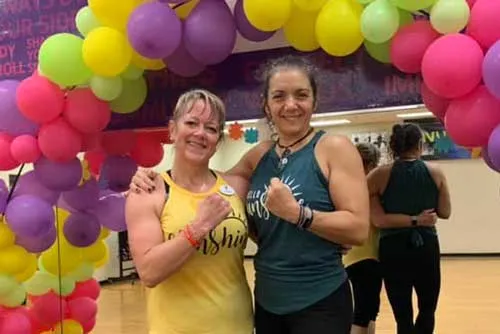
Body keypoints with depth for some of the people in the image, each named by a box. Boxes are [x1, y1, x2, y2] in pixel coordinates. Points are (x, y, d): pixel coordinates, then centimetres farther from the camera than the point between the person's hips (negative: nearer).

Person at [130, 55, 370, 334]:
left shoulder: (334, 148, -9)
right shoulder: (260, 155, 7)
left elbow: (359, 229, -16)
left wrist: (296, 213, -27)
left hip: (319, 304, -5)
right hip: (267, 301, 5)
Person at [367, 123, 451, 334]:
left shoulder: (379, 176, -6)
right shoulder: (435, 173, -3)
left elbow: (378, 219, -13)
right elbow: (445, 213, 3)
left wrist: (415, 220, -4)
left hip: (393, 250, -1)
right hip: (426, 247, 1)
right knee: (427, 310, 22)